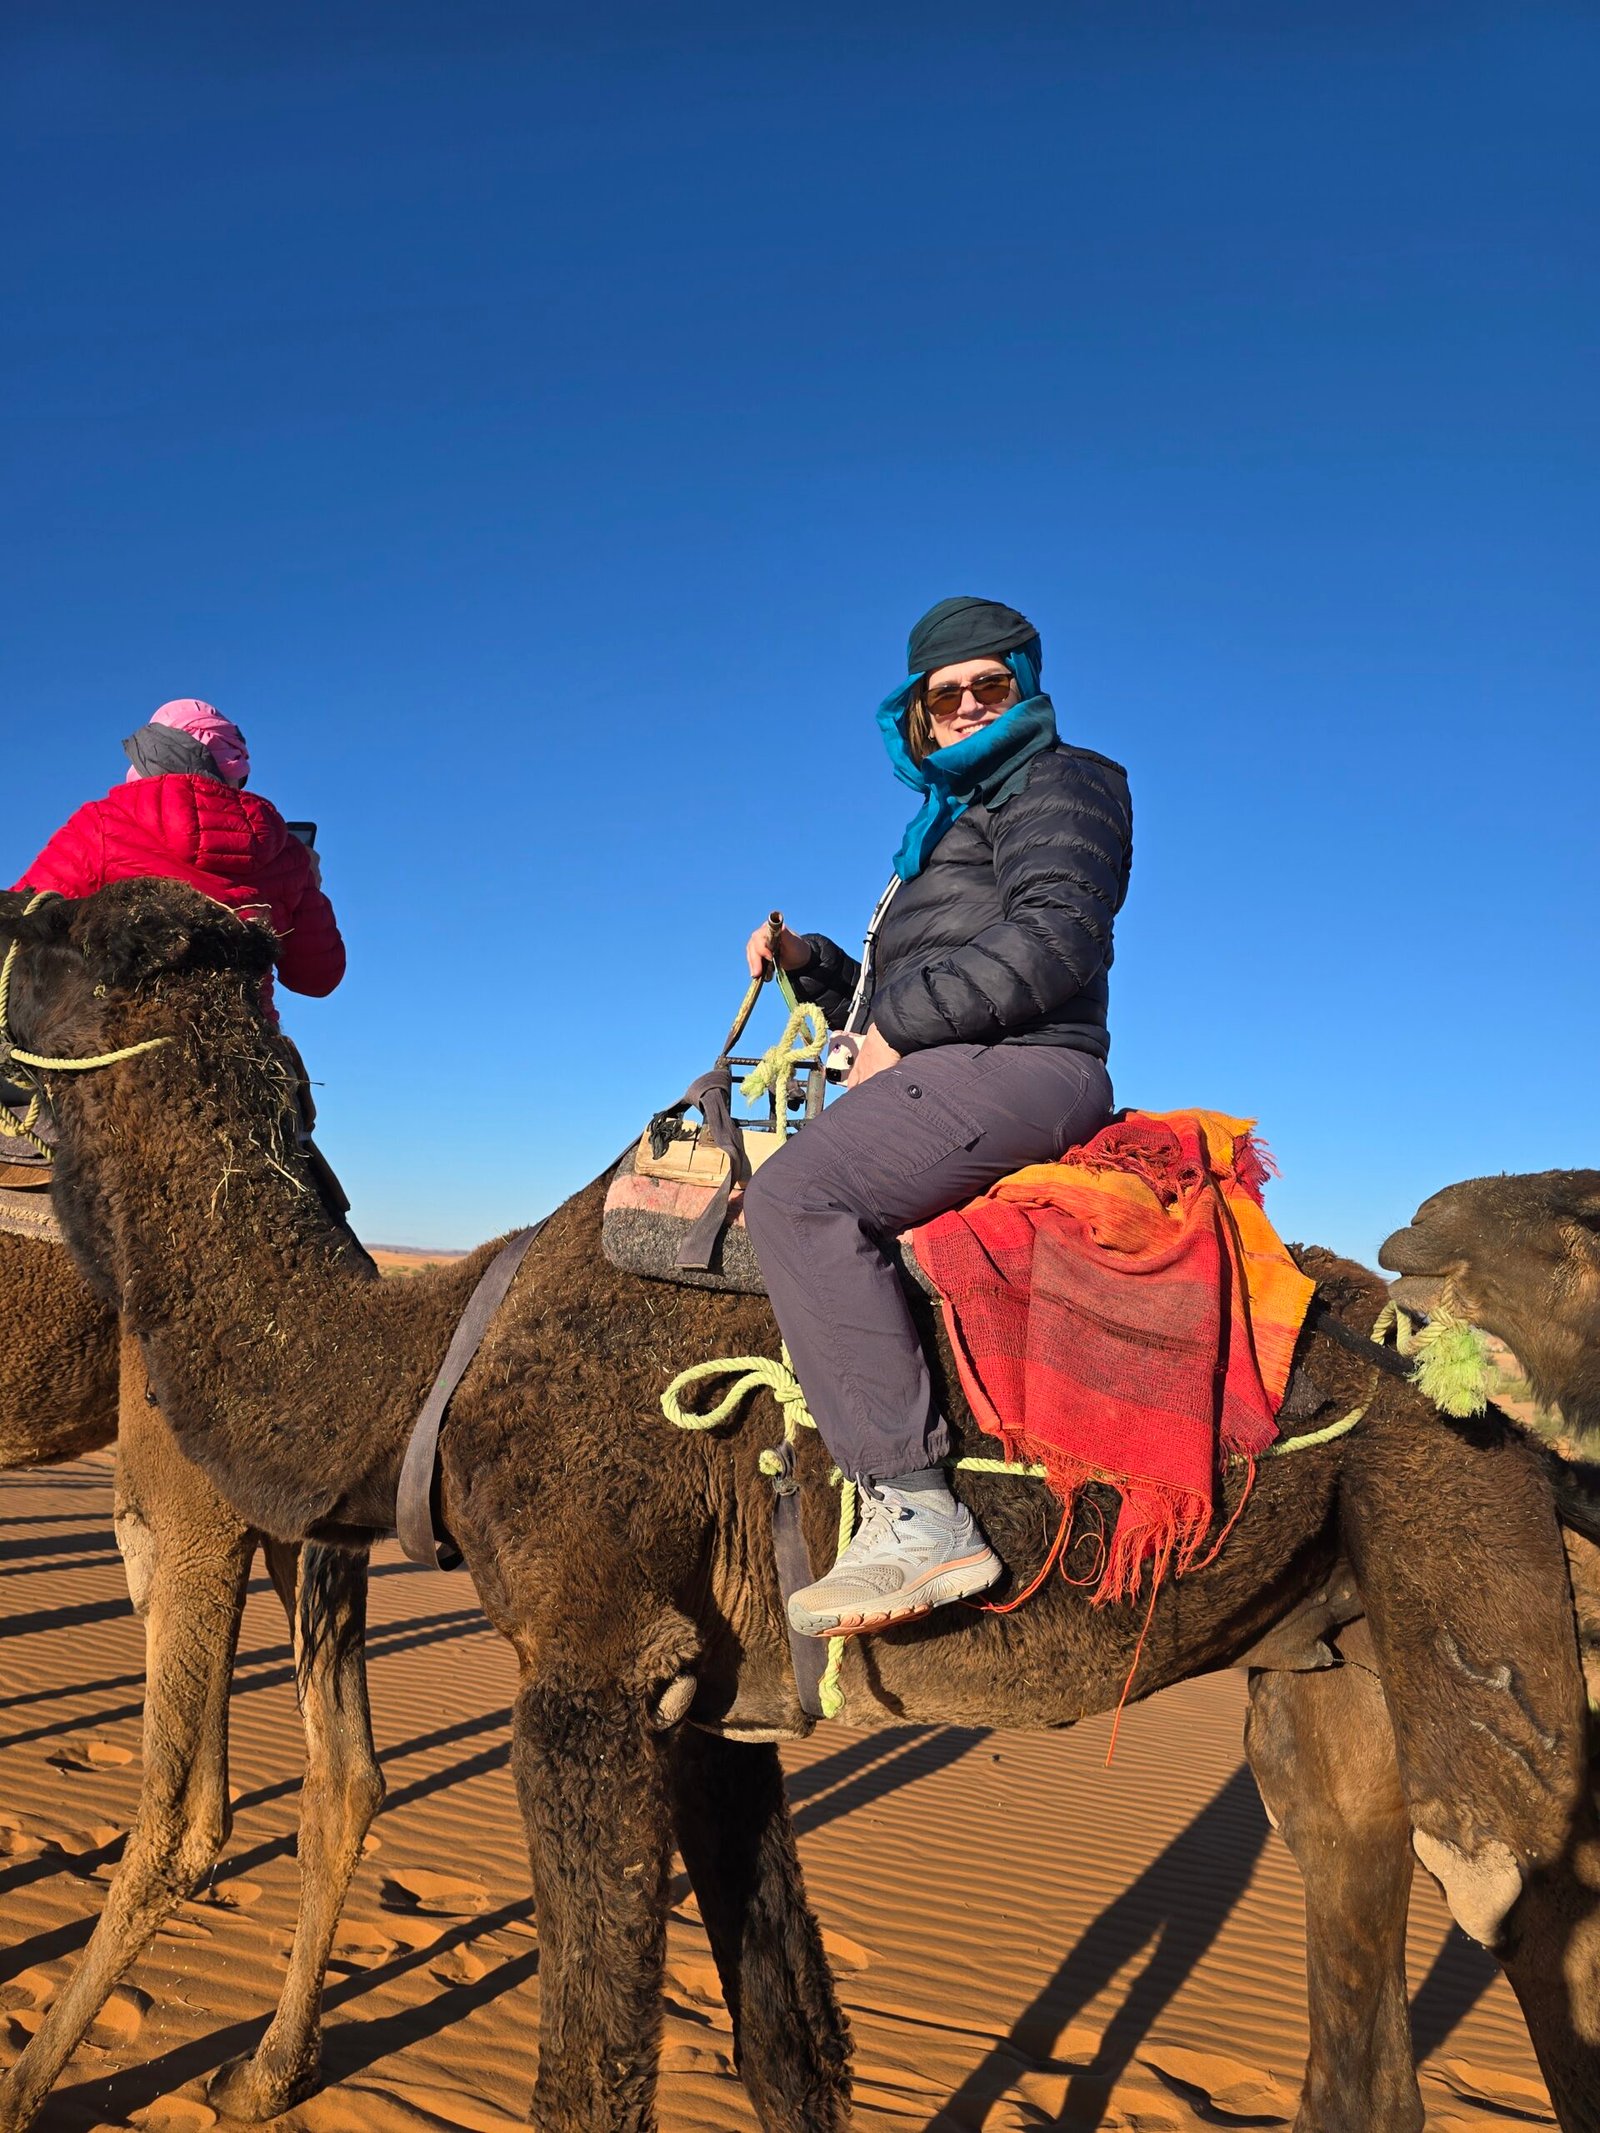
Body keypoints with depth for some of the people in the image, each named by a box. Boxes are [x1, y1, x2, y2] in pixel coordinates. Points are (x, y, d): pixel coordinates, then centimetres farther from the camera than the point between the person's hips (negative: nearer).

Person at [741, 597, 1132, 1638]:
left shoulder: (1059, 780, 5)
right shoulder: (954, 822, 32)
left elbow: (1057, 938, -15)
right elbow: (892, 999, 30)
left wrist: (903, 1026, -13)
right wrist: (812, 964, 13)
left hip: (1018, 1067, -10)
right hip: (950, 1079, 10)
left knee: (798, 1191, -30)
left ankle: (918, 1510, -34)